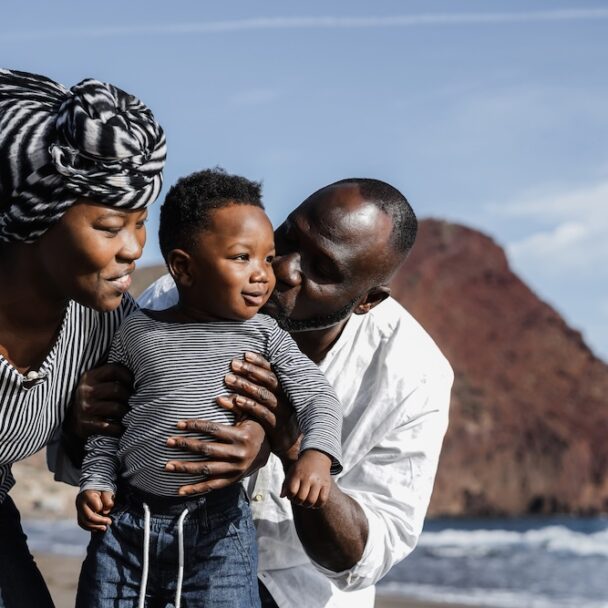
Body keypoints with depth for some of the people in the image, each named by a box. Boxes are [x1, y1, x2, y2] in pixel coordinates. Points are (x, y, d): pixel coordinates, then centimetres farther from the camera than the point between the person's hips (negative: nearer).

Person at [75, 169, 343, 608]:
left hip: (219, 527, -1)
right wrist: (96, 482, 0)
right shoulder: (138, 332, 5)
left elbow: (318, 395, -6)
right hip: (127, 520, 2)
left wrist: (317, 453, -24)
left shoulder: (264, 334, 2)